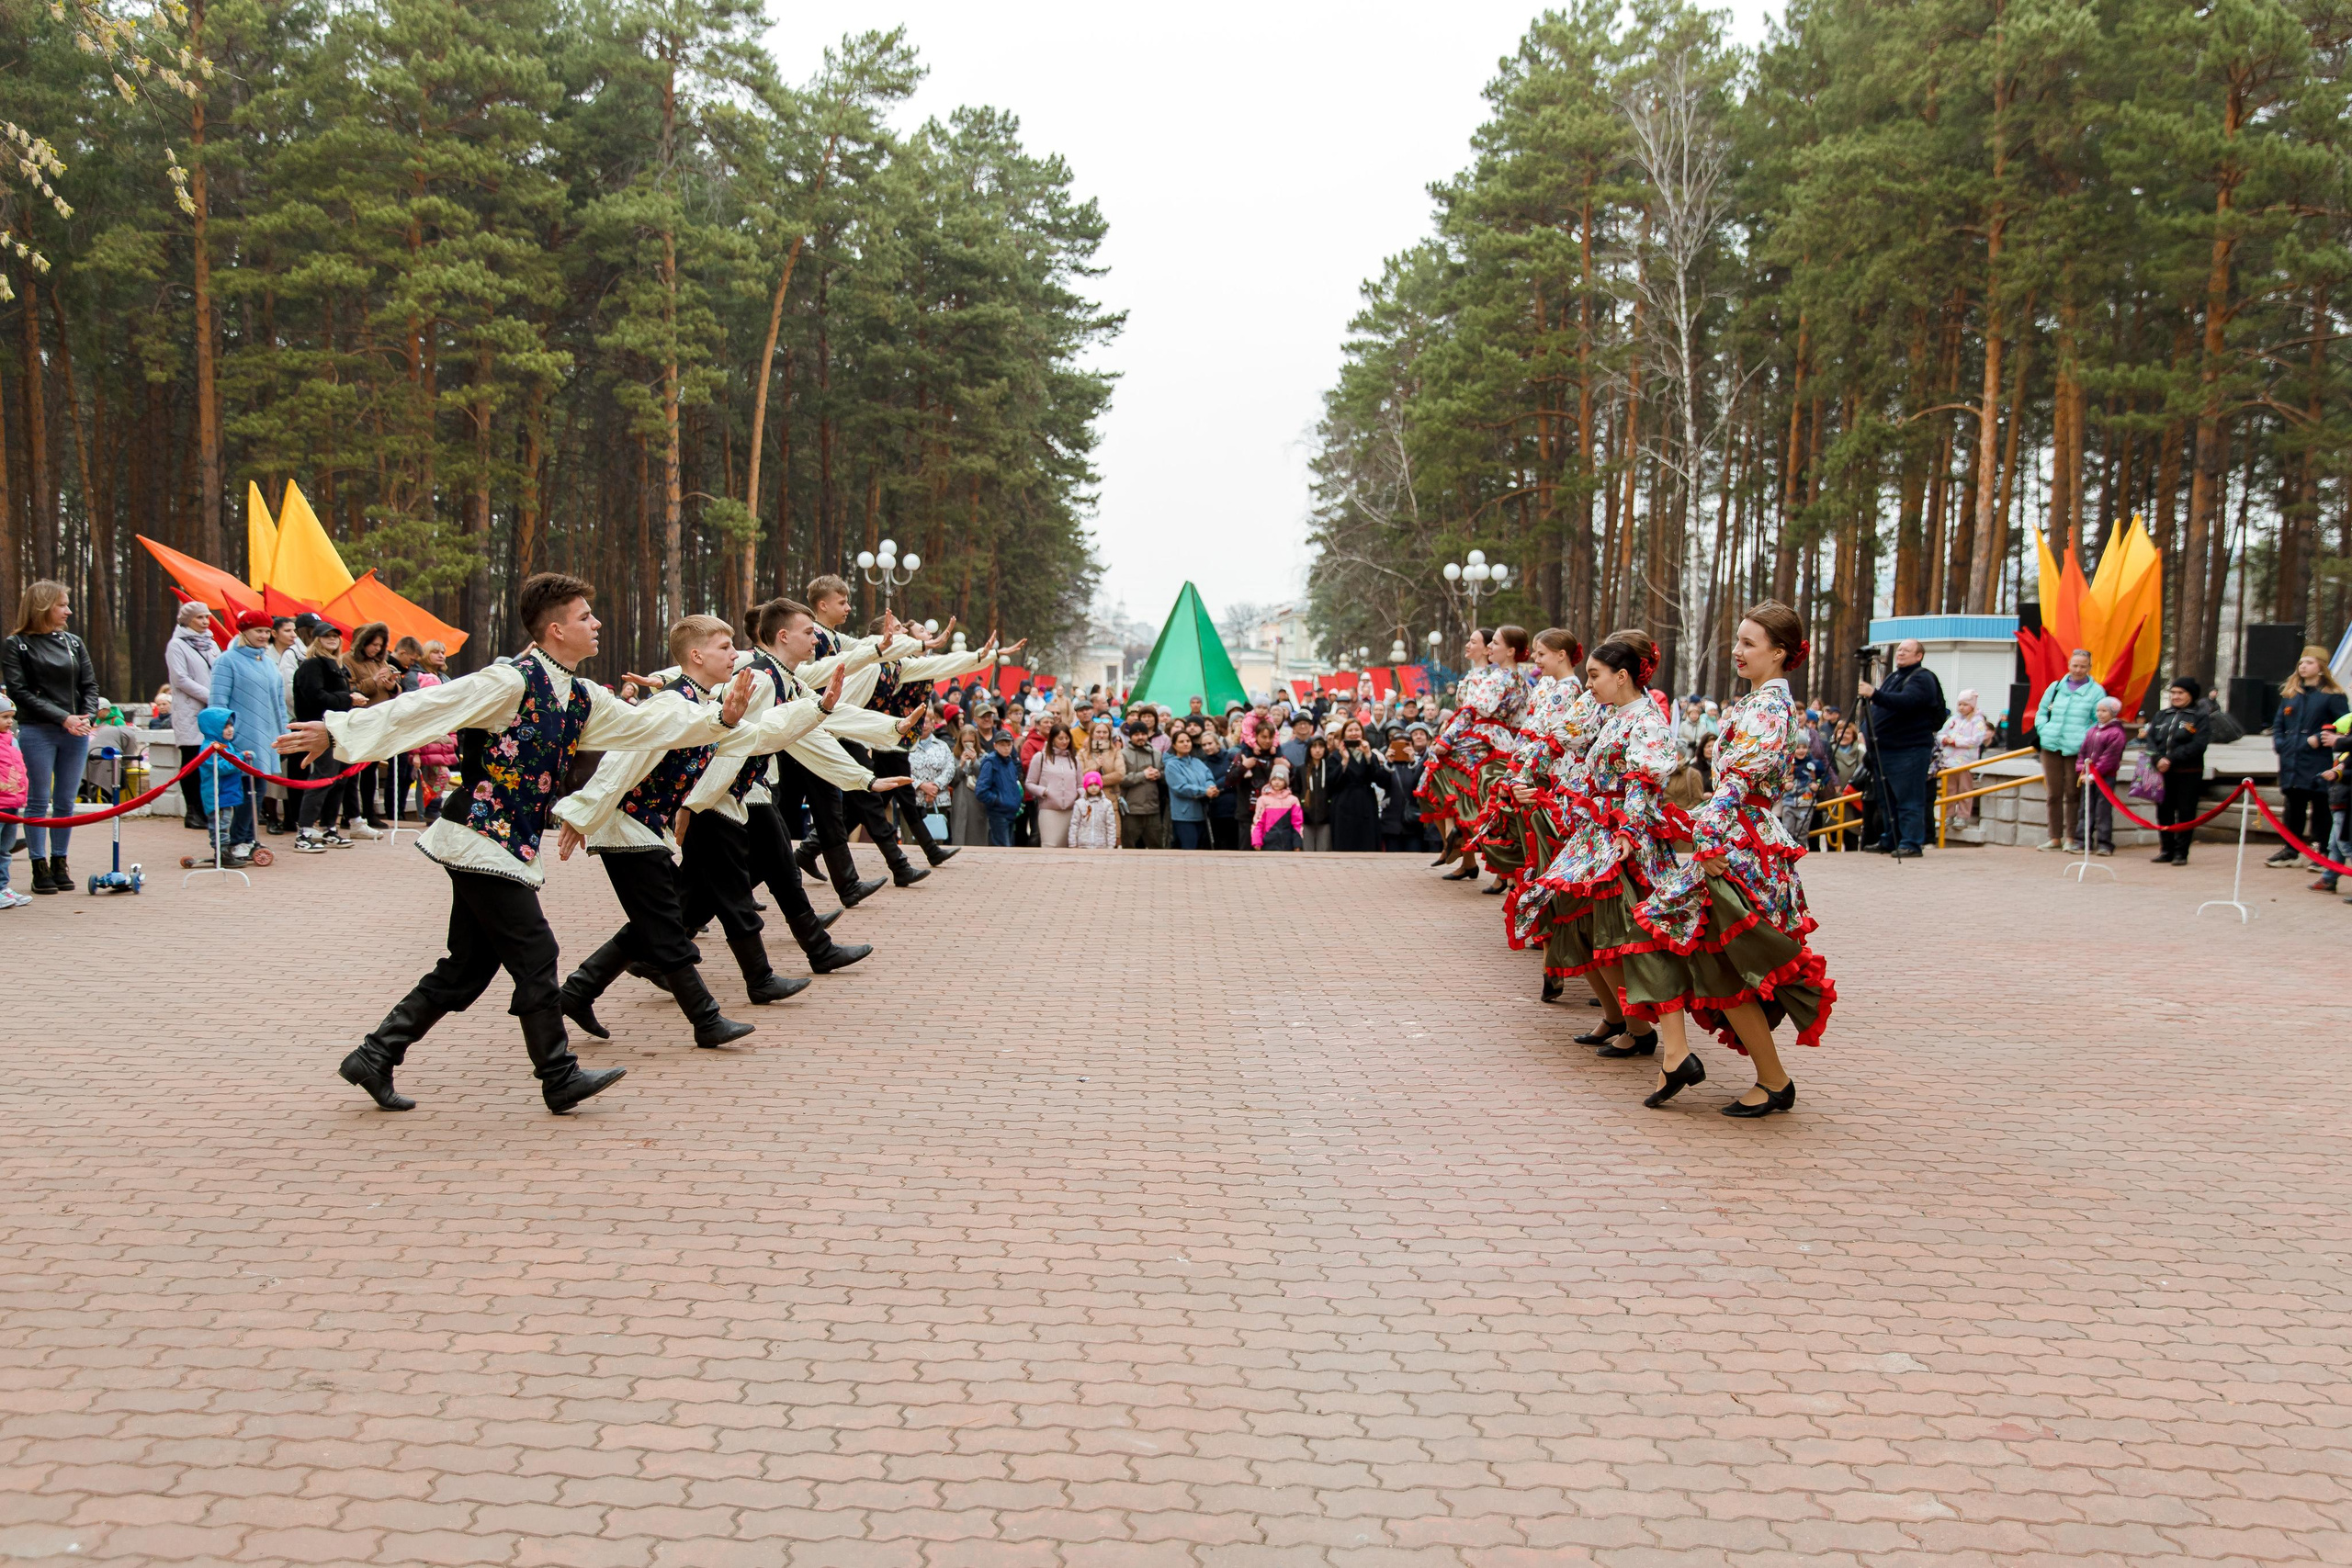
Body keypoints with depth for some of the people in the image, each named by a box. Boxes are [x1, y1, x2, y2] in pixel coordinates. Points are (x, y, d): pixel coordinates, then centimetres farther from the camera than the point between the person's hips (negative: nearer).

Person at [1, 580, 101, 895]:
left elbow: (90, 685, 10)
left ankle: (60, 863, 15)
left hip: (76, 733, 4)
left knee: (66, 802, 6)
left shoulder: (73, 642, 11)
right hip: (36, 732, -4)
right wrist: (62, 718, -15)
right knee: (38, 802, 0)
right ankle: (40, 867, 6)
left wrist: (87, 717, -9)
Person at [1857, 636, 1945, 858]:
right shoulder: (1893, 677, 22)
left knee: (1909, 801, -8)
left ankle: (1912, 843, -6)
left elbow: (1905, 702, -28)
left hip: (1910, 750, -10)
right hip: (1887, 748, 10)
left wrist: (1875, 695, -39)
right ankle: (1891, 841, 21)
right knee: (1889, 800, 14)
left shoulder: (1922, 679, -9)